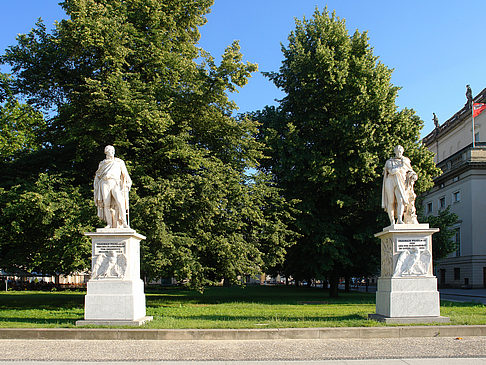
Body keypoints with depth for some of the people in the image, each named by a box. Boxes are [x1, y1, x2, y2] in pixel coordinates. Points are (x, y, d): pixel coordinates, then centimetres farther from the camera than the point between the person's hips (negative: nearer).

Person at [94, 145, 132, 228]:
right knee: (106, 204, -11)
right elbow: (98, 176, 24)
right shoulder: (102, 164, 22)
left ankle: (124, 222, -27)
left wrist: (127, 184, 3)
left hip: (115, 184, -1)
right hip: (105, 184, 1)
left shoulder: (119, 162, 21)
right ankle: (109, 224, -10)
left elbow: (125, 174, 17)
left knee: (120, 202, -23)